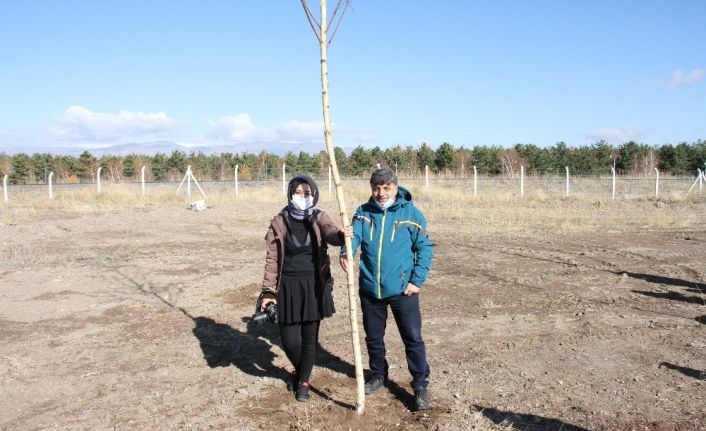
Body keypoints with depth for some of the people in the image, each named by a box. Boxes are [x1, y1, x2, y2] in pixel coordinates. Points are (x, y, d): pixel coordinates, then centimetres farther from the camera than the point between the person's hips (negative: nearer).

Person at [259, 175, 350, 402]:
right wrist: (268, 291, -4)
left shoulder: (319, 218, -2)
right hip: (288, 286, 0)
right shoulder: (280, 221, -3)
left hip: (314, 285, 1)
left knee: (310, 337, 8)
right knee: (289, 340, 0)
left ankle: (303, 382, 29)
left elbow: (330, 233, -24)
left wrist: (341, 235, -49)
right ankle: (298, 370, 33)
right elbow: (272, 258, -1)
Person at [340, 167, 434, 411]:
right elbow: (353, 235, -13)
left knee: (413, 338, 2)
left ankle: (420, 386, 17)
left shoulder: (410, 213, -6)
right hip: (370, 288, 3)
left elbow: (425, 248, -3)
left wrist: (417, 280, -10)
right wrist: (346, 251, -36)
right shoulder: (363, 212, 2)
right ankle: (378, 374, 40)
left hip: (402, 289, -3)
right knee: (373, 337, 18)